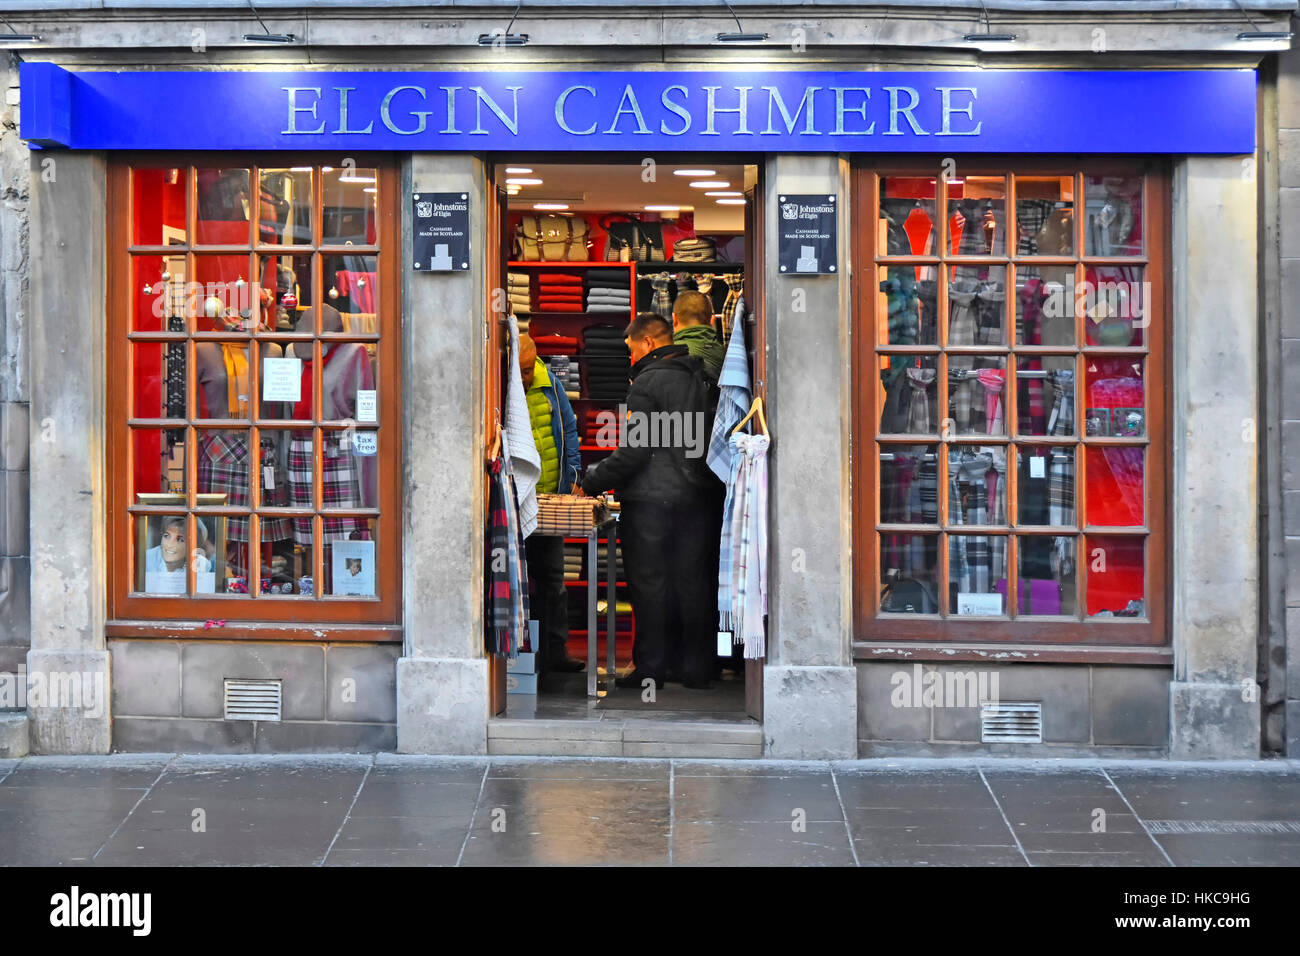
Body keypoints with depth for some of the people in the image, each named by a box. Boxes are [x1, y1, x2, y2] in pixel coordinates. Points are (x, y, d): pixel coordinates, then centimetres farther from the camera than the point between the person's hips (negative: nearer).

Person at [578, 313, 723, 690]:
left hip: (652, 500, -7)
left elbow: (634, 450, -16)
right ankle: (697, 666, 14)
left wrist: (592, 481, -7)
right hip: (699, 496, 7)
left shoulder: (648, 381, -12)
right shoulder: (701, 377, 10)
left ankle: (651, 666, 6)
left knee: (649, 583, 1)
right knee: (693, 581, 10)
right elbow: (707, 440, 14)